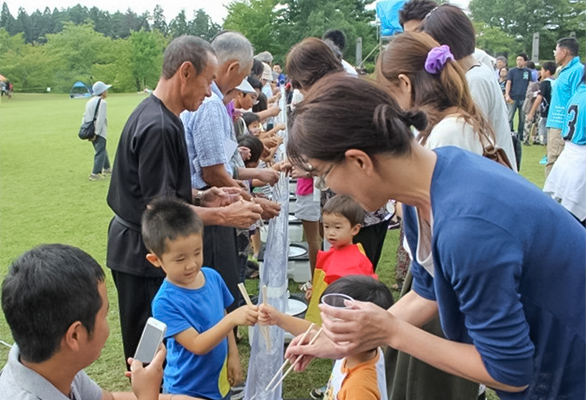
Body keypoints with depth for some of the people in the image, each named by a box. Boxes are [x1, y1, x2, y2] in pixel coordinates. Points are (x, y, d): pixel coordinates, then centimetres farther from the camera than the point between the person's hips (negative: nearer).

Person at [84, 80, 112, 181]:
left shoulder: (89, 102, 14)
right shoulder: (102, 102, -12)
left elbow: (85, 117, 13)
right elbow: (100, 119, -19)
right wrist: (96, 133, -19)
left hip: (90, 131, 9)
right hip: (99, 131, -9)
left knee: (102, 150, 22)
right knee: (100, 152, -5)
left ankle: (106, 169, 35)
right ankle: (95, 174, -9)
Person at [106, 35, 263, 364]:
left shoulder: (158, 116, 9)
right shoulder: (158, 127, -24)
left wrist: (201, 198, 4)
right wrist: (223, 216, -18)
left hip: (141, 249, 10)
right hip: (143, 255, -10)